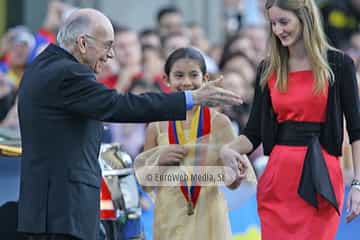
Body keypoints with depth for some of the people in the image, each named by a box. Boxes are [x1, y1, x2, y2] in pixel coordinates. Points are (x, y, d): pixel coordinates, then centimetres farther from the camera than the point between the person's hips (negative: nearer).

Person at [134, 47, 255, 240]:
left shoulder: (218, 122, -1)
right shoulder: (157, 127, 3)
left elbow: (231, 182, 0)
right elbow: (145, 184, 9)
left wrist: (236, 175, -21)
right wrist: (159, 159, -9)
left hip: (208, 218, -1)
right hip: (170, 221, 1)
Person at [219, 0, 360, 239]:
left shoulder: (338, 64, 0)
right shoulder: (268, 69, 9)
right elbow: (254, 132, 9)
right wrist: (229, 148, -12)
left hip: (320, 178, -3)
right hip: (277, 176, 3)